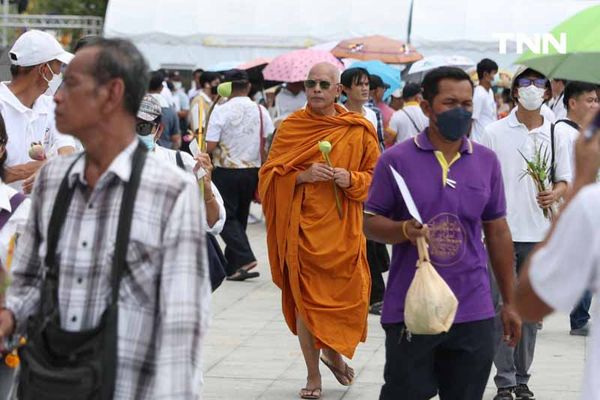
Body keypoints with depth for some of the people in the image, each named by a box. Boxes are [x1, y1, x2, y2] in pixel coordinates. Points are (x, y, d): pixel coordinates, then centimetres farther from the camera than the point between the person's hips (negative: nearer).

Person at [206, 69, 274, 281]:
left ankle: (245, 258, -19)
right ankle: (232, 267, 19)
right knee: (240, 217, 15)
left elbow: (209, 147, -16)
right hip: (252, 170, 5)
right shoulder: (261, 111, 0)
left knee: (226, 218, 1)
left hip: (226, 171, -5)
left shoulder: (221, 111, -13)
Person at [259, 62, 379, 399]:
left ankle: (333, 351, 30)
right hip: (303, 227, 0)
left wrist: (350, 179, -13)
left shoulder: (359, 130, 3)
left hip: (343, 229, 0)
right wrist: (303, 176, -14)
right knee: (305, 298, 0)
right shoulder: (291, 127, 3)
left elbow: (376, 175, 7)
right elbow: (270, 175, 3)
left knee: (349, 295, -1)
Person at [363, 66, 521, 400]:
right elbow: (371, 223, 1)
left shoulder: (487, 162, 7)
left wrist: (510, 302, 13)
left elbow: (497, 232, 13)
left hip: (473, 312, 3)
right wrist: (403, 230, -21)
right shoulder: (396, 159, -3)